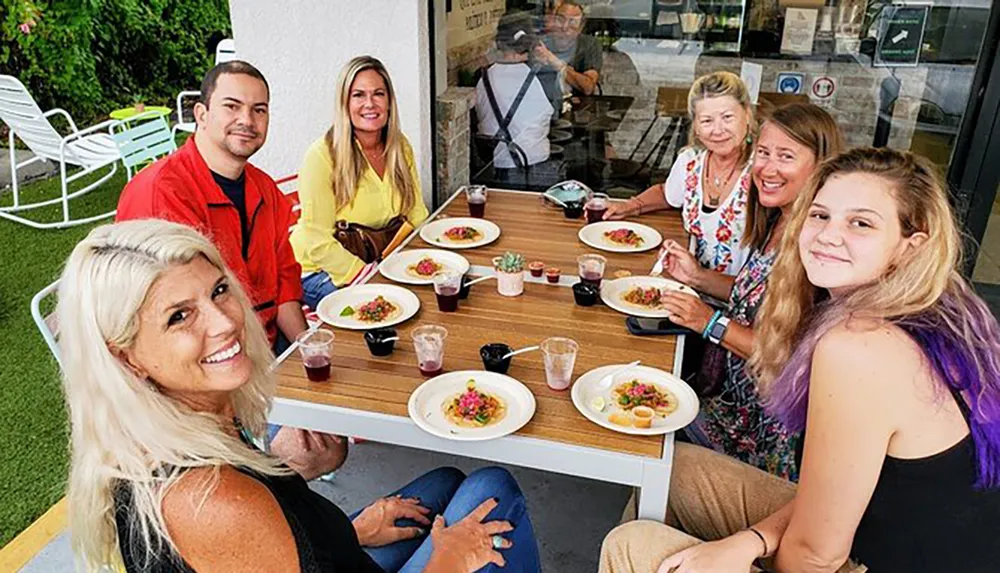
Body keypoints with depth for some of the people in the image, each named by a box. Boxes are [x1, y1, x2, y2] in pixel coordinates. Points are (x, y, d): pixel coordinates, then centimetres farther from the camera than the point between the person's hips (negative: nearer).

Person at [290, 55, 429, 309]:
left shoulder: (400, 147, 0)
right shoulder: (322, 156, -19)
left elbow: (416, 214, 4)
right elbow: (318, 244, -20)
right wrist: (368, 274, -27)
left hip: (378, 259, 6)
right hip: (318, 270, -6)